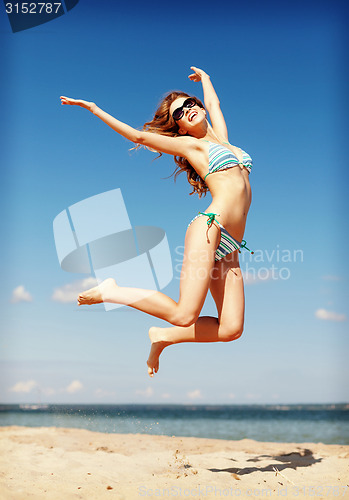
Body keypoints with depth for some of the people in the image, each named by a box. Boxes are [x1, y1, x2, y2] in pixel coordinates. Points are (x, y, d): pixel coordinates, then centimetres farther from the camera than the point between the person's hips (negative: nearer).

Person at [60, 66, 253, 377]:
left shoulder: (220, 136, 24)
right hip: (209, 228, -6)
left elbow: (213, 102, 40)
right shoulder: (189, 145, 9)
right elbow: (138, 135, 8)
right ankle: (112, 292, 2)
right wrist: (94, 109, 8)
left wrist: (205, 79, 58)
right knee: (184, 315, -18)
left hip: (228, 248, 6)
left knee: (231, 329, -8)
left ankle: (164, 336, 12)